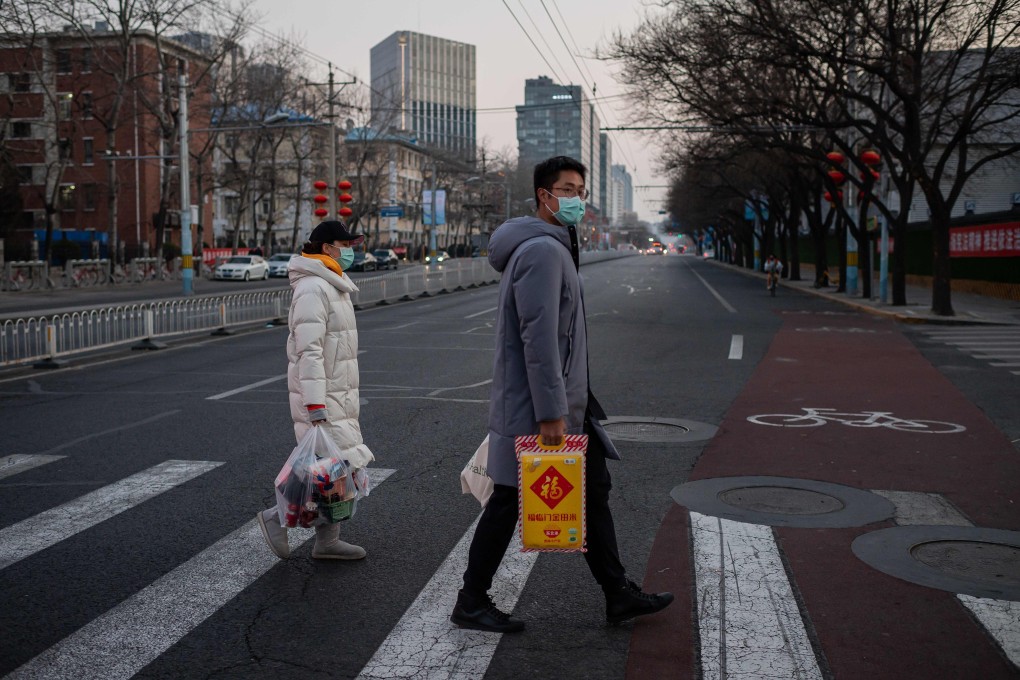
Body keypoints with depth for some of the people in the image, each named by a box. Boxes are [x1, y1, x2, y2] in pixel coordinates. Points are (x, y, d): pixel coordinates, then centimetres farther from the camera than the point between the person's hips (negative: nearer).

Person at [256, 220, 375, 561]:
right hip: (321, 397, -10)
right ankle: (277, 516, 1)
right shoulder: (312, 288, -16)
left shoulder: (333, 286, 16)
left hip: (337, 394, 10)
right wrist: (316, 407, -27)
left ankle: (327, 541, 20)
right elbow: (308, 350, -23)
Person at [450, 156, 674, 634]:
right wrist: (550, 413, -25)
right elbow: (538, 337, -24)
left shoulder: (555, 247, 17)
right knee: (510, 500, 1)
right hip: (534, 407, -10)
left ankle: (618, 595, 22)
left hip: (567, 403, 10)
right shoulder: (542, 250, -17)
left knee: (593, 491, 13)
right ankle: (471, 602, 15)